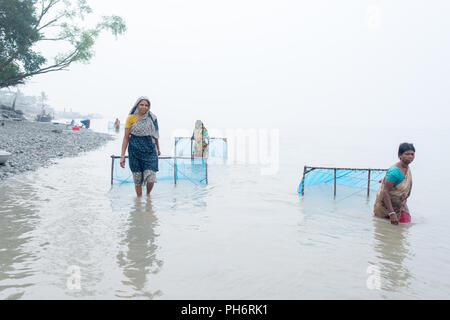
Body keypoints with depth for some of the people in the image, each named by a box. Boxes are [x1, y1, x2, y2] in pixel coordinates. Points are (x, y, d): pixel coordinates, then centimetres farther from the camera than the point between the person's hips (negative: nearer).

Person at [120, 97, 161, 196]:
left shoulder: (152, 118, 3)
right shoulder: (131, 118, -3)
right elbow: (126, 137, -2)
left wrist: (158, 148, 28)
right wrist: (122, 156, -6)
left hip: (150, 151, 1)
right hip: (135, 151, -1)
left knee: (151, 179, -7)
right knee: (137, 179, 5)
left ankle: (148, 194, 24)